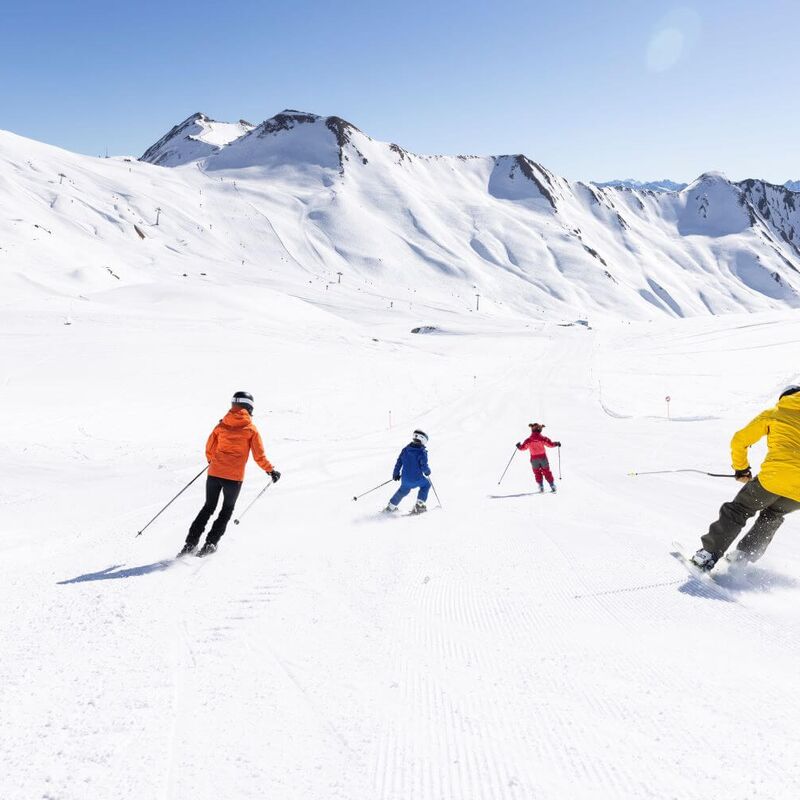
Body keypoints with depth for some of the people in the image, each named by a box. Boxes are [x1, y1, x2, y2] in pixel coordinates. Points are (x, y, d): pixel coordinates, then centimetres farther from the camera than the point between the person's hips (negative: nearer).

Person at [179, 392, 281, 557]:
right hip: (234, 477, -3)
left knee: (208, 507, 18)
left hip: (214, 473, 3)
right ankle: (211, 542, 8)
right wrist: (271, 470, 9)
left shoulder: (222, 425, 5)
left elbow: (209, 449, 11)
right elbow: (259, 455, -4)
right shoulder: (251, 429, -3)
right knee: (227, 509, 17)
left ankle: (191, 542, 12)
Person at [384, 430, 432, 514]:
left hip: (405, 478, 5)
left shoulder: (405, 449, 2)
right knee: (426, 484, 23)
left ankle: (391, 507, 39)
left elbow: (399, 462, 7)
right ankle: (419, 505, 14)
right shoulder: (422, 452, -15)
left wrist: (396, 473, 18)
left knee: (403, 490, 31)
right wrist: (427, 471, 5)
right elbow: (424, 466, -17)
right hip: (417, 478, -5)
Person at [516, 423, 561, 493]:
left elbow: (523, 447, 1)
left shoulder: (529, 440, -7)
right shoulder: (543, 438, -10)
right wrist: (556, 444, 11)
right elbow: (550, 444, -7)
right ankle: (552, 485, 7)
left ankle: (541, 486, 5)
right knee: (546, 472, 9)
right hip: (543, 457, 0)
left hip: (534, 459, 0)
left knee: (537, 473, 13)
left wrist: (519, 446, 22)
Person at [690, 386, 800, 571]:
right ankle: (744, 556, 20)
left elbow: (739, 440, 12)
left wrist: (741, 468, 24)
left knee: (737, 511, 13)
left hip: (775, 477, -3)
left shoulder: (773, 413, 15)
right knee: (772, 516, 29)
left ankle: (708, 555, 7)